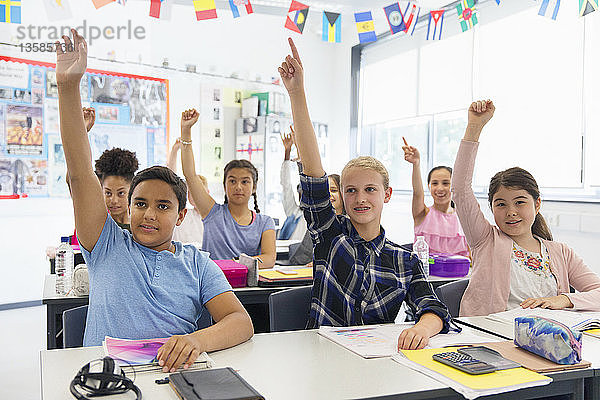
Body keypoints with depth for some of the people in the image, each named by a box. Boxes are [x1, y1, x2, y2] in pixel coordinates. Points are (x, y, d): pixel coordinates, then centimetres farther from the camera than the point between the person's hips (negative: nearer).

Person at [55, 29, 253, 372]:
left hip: (175, 378, 1)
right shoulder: (108, 247, 9)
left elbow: (242, 321, -2)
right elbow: (81, 172, -1)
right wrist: (68, 86, -8)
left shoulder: (197, 264, 9)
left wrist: (199, 339, -24)